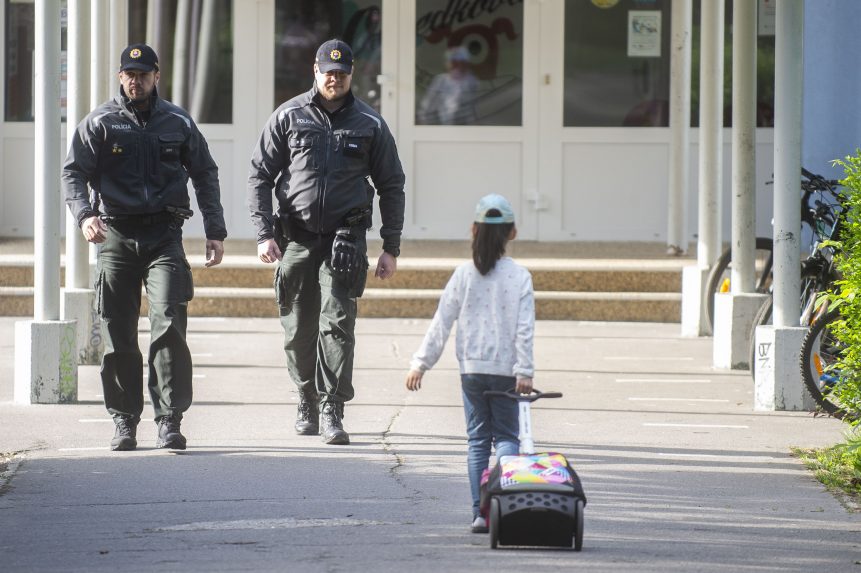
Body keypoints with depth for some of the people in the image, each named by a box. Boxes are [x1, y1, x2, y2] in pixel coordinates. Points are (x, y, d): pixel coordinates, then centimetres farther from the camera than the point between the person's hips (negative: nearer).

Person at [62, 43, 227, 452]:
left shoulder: (178, 123, 11)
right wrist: (84, 214, -20)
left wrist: (215, 230, 10)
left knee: (168, 325, -14)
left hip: (165, 237, 0)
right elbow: (73, 172, -1)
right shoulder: (100, 123, 6)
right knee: (118, 336, 2)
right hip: (117, 237, 0)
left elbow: (205, 174, 17)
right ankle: (124, 421, 12)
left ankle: (170, 420, -15)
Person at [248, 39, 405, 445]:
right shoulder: (288, 117, 4)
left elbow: (391, 187, 12)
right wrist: (264, 233, -6)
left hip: (345, 238, -1)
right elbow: (259, 176, 5)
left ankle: (331, 411, -14)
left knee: (337, 323, -13)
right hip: (296, 238, 1)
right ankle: (307, 401, 26)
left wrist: (391, 249, 7)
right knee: (299, 329, 7)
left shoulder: (370, 125, 6)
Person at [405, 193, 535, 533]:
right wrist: (524, 372, -9)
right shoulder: (519, 276, -3)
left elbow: (441, 323, 1)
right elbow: (524, 329, -9)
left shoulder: (464, 275, 0)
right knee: (507, 435, 7)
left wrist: (420, 364, 6)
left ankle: (480, 513, 3)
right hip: (506, 369, -1)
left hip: (471, 368, 1)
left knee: (478, 439, 7)